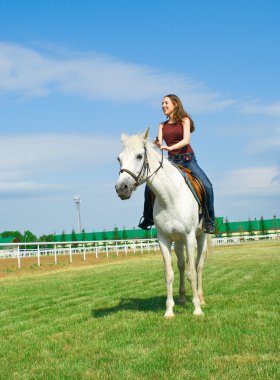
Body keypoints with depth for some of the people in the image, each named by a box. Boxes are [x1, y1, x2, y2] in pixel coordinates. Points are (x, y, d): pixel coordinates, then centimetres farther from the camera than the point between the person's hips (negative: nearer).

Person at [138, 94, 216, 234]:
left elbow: (186, 140, -13)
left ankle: (209, 221, -9)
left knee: (207, 187, -23)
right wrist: (157, 143, -26)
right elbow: (159, 142, -2)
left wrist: (170, 147, -29)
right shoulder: (162, 125, 14)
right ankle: (148, 218, 8)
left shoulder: (184, 120, 2)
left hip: (188, 160, -4)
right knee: (150, 186, -11)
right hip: (171, 161, 4)